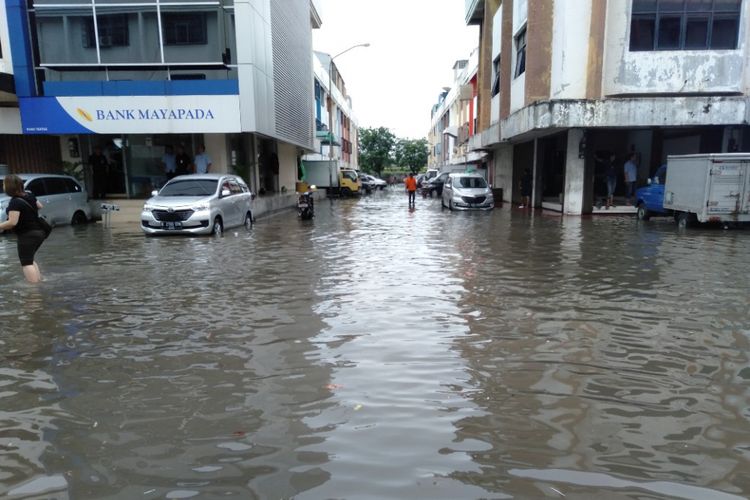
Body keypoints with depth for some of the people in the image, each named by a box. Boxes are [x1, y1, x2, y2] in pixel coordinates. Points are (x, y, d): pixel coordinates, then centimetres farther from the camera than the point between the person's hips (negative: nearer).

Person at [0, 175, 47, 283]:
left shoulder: (15, 202, -17)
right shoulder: (29, 196, 6)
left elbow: (12, 222, -22)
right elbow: (39, 206, 25)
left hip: (27, 235, -9)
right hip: (39, 232, 9)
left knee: (26, 263, -6)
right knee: (30, 259, 22)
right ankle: (40, 282, 20)